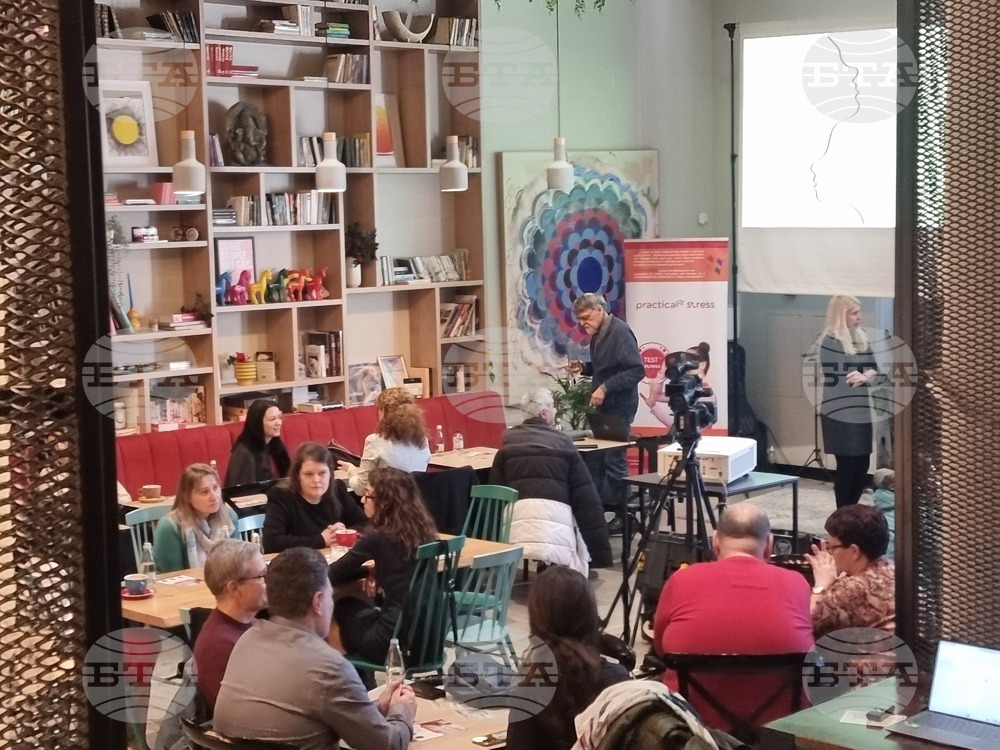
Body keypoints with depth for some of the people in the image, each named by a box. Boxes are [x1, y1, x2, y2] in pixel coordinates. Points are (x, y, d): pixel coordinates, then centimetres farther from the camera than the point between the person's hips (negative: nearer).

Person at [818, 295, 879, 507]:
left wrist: (866, 376, -12)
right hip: (840, 415, -7)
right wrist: (864, 376, -13)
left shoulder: (861, 338, 10)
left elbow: (873, 369, 10)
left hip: (861, 412, 7)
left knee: (862, 465, 10)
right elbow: (831, 379, -16)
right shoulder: (830, 342, -12)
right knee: (847, 466, -1)